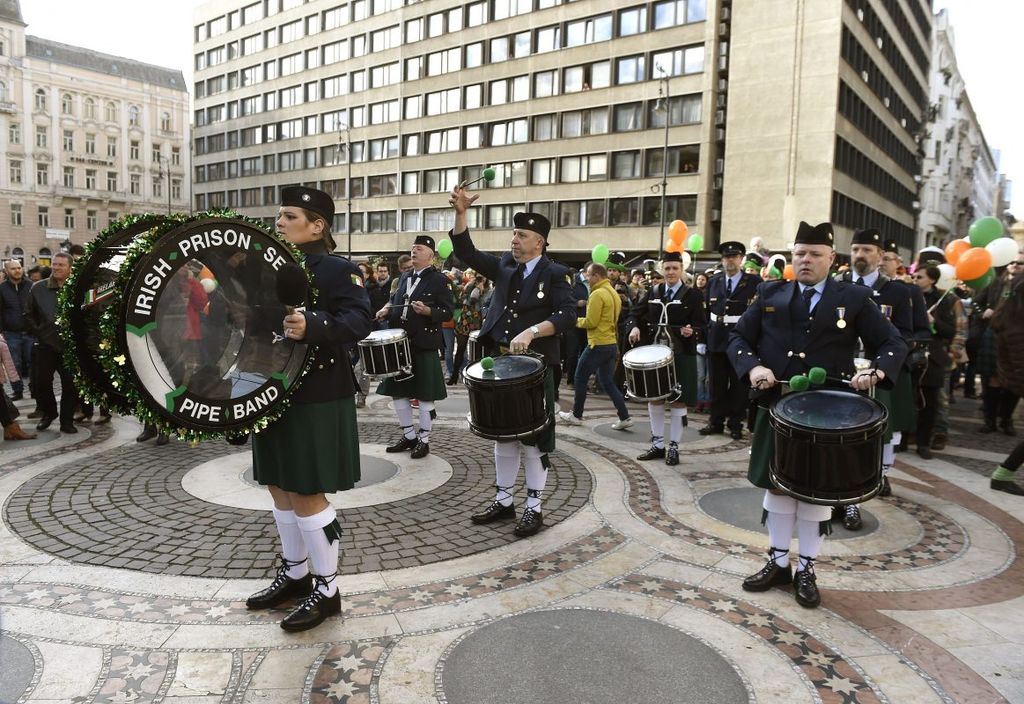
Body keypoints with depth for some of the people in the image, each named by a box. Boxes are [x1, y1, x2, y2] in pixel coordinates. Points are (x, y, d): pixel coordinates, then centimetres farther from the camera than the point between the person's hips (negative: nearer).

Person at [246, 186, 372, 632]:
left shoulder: (335, 269, -10)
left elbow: (359, 320, -22)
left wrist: (312, 327, -37)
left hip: (316, 398, -8)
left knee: (306, 494, -3)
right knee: (279, 488, 15)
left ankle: (327, 589, 13)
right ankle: (294, 573, 33)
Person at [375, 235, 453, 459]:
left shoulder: (439, 280, -6)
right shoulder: (404, 277, 13)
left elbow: (447, 312, -9)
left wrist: (428, 311, -26)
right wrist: (387, 309, 3)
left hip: (424, 345, -7)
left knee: (425, 395, 0)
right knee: (398, 391, 11)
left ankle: (424, 440, 12)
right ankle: (408, 436, 25)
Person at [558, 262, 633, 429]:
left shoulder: (597, 294, -16)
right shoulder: (614, 294, 13)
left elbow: (591, 322, -19)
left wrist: (577, 321, -1)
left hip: (598, 345, -9)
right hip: (611, 344, 9)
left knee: (580, 379, 7)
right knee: (607, 382, 13)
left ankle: (576, 415, 18)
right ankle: (624, 417, 7)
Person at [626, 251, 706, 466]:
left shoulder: (692, 295, -2)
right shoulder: (653, 292, 8)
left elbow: (702, 324, -5)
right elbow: (635, 313, 9)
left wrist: (692, 331, -26)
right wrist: (634, 327, -12)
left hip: (681, 357, -4)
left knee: (677, 401, 3)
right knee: (654, 398, 10)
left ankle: (673, 447, 14)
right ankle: (657, 444, 22)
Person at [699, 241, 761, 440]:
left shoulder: (754, 282, -2)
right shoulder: (713, 282, 8)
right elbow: (705, 312, 7)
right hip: (716, 341, 3)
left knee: (739, 386, 6)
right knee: (717, 385, 10)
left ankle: (735, 424, 17)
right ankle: (716, 422, 20)